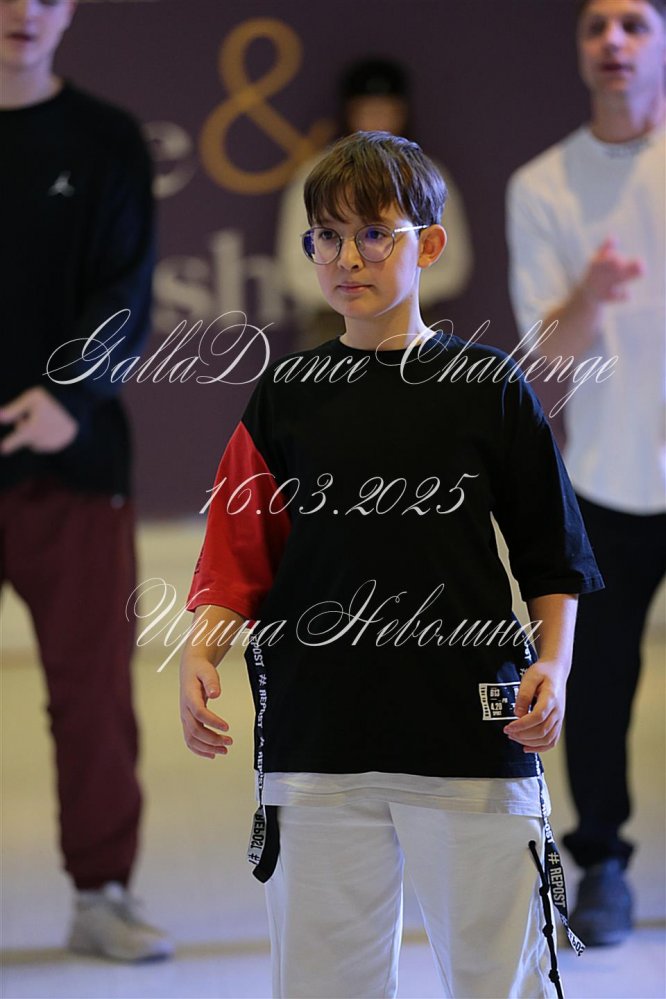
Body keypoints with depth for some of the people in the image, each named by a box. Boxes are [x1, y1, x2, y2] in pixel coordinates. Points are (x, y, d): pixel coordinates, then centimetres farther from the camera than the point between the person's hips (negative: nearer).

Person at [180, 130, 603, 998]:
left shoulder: (488, 387, 3)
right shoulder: (286, 394, 9)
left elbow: (551, 554, 6)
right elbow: (239, 554, 7)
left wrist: (552, 666, -9)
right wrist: (201, 651, -10)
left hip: (472, 733, -2)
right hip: (314, 735, 2)